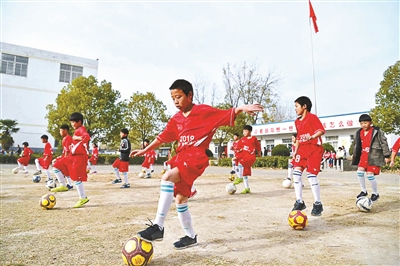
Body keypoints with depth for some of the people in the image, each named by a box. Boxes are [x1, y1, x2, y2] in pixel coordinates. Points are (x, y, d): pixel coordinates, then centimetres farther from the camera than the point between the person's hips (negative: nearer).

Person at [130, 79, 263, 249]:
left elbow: (226, 115, -7)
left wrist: (241, 108, -25)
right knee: (180, 199, 10)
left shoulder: (204, 111, -3)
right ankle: (190, 236, 28)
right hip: (181, 157, 8)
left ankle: (158, 227, -23)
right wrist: (144, 150, 25)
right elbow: (163, 137, 22)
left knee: (167, 178, -30)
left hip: (196, 157, -8)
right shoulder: (176, 119, 14)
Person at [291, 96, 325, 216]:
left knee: (311, 176, -10)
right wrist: (295, 151, 17)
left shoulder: (312, 117, -6)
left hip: (314, 148, -7)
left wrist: (312, 137, -36)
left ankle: (318, 204, 6)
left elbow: (321, 130, -18)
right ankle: (299, 202, 4)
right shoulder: (297, 121, 16)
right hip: (303, 149, 7)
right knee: (296, 172, -5)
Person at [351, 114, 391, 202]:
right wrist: (355, 156, 22)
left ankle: (375, 193, 11)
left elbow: (384, 143, -5)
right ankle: (364, 191, 10)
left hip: (374, 155, -6)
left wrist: (386, 155, -6)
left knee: (370, 174, -11)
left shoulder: (376, 131, -7)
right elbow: (357, 145, 20)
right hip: (364, 155, 6)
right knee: (360, 171, -7)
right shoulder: (359, 133, 9)